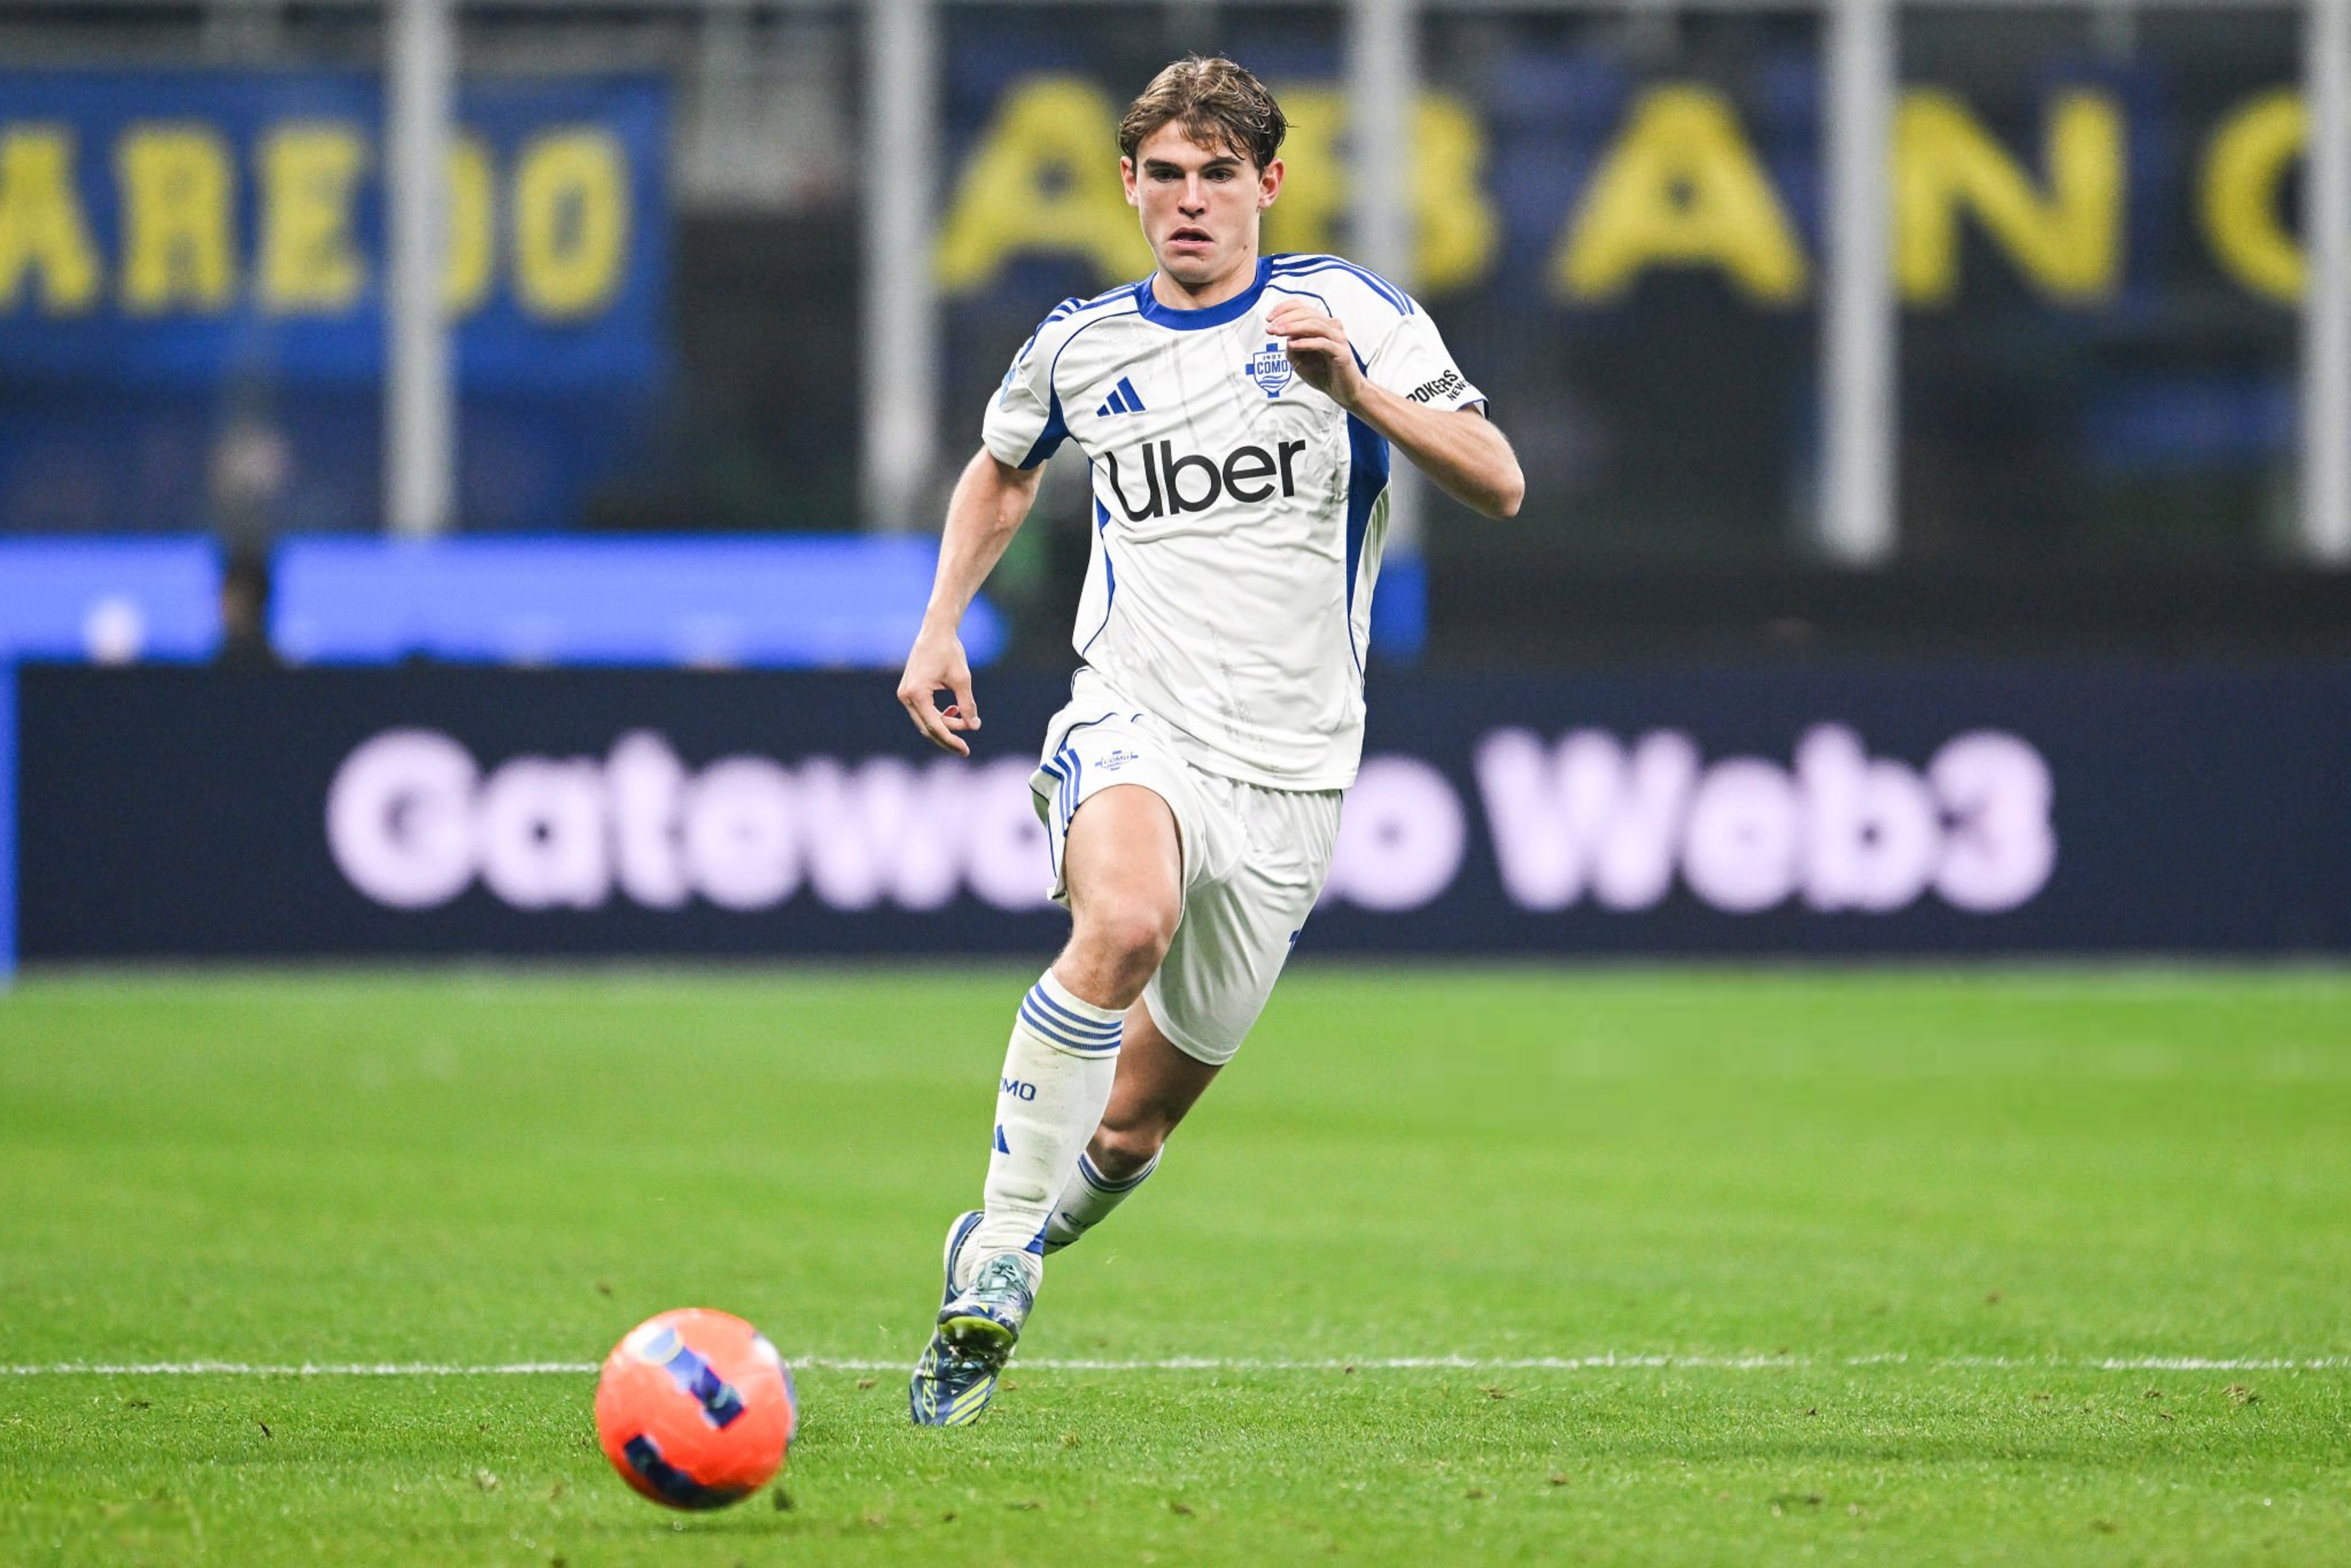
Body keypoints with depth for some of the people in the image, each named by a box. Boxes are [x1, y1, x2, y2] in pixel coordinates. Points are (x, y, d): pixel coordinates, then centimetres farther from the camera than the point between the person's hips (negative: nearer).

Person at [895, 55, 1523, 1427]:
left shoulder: (1350, 310, 0)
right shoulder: (1080, 345, 8)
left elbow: (1498, 486, -10)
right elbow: (1003, 470, 30)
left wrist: (1358, 390, -24)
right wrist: (941, 629, 18)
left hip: (1290, 770, 0)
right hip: (1135, 723, 0)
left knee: (1134, 1126, 5)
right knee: (1126, 924, -35)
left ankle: (996, 1265, 34)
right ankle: (998, 1254, -26)